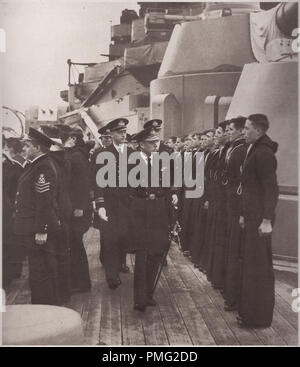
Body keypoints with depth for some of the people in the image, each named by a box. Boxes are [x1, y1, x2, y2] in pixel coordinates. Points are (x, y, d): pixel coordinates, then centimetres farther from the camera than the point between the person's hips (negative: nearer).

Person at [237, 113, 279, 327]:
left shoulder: (263, 153, -15)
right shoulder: (255, 150, 14)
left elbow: (271, 188, -21)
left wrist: (267, 219, -24)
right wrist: (244, 214, 20)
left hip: (260, 218, -10)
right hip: (252, 215, 10)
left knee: (259, 264, 0)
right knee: (251, 261, 17)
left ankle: (259, 316, 12)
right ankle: (251, 309, 30)